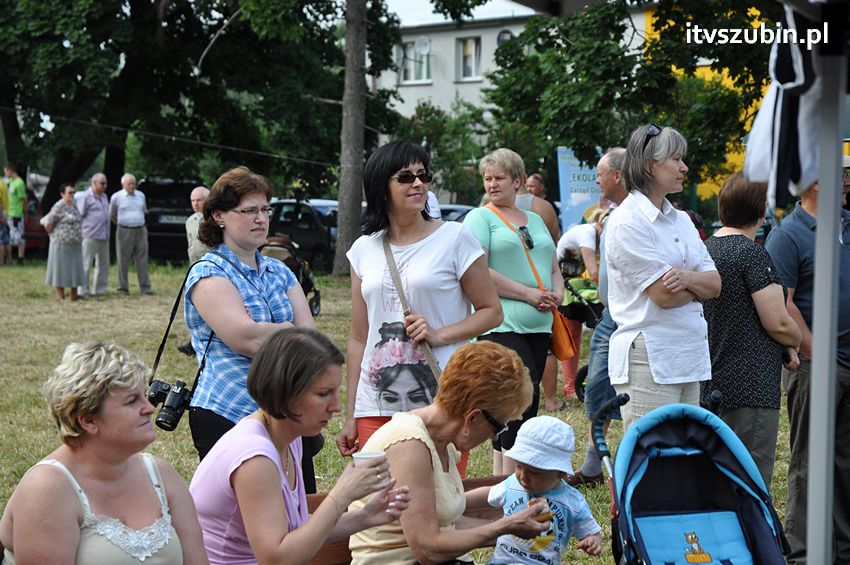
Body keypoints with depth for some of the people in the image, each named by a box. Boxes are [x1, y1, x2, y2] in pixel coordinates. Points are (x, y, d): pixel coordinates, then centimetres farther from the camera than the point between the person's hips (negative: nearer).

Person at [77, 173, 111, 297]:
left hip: (104, 236, 8)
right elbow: (79, 216, -7)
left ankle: (98, 289, 18)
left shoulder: (104, 197, 16)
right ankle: (83, 291, 0)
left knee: (103, 264, 10)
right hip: (91, 236, -8)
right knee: (86, 264, -4)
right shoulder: (86, 197, -8)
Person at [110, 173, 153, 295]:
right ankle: (123, 288, 5)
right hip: (124, 232, -3)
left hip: (140, 231, 3)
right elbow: (112, 215, 10)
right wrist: (121, 224, 8)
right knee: (123, 262, -1)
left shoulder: (141, 195, 11)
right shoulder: (116, 197, 0)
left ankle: (145, 288, 4)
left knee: (142, 260, 2)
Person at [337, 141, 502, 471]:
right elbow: (358, 339, 14)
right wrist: (350, 417, 13)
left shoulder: (454, 238, 1)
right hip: (375, 407, 3)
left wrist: (439, 335, -13)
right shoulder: (364, 250, 11)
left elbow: (492, 312, 4)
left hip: (440, 404, -3)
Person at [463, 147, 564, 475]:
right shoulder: (480, 218, 0)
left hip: (538, 325, 7)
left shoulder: (536, 220, 21)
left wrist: (556, 294, 0)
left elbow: (554, 269, 24)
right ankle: (511, 479, -15)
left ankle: (501, 474, 16)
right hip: (500, 324, -7)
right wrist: (528, 294, -14)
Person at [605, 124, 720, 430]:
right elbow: (664, 295, -16)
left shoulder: (681, 220, 16)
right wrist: (699, 283, 3)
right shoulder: (627, 222, -10)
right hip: (648, 360, -8)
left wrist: (687, 277, -13)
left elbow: (715, 285, 9)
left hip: (689, 357, 8)